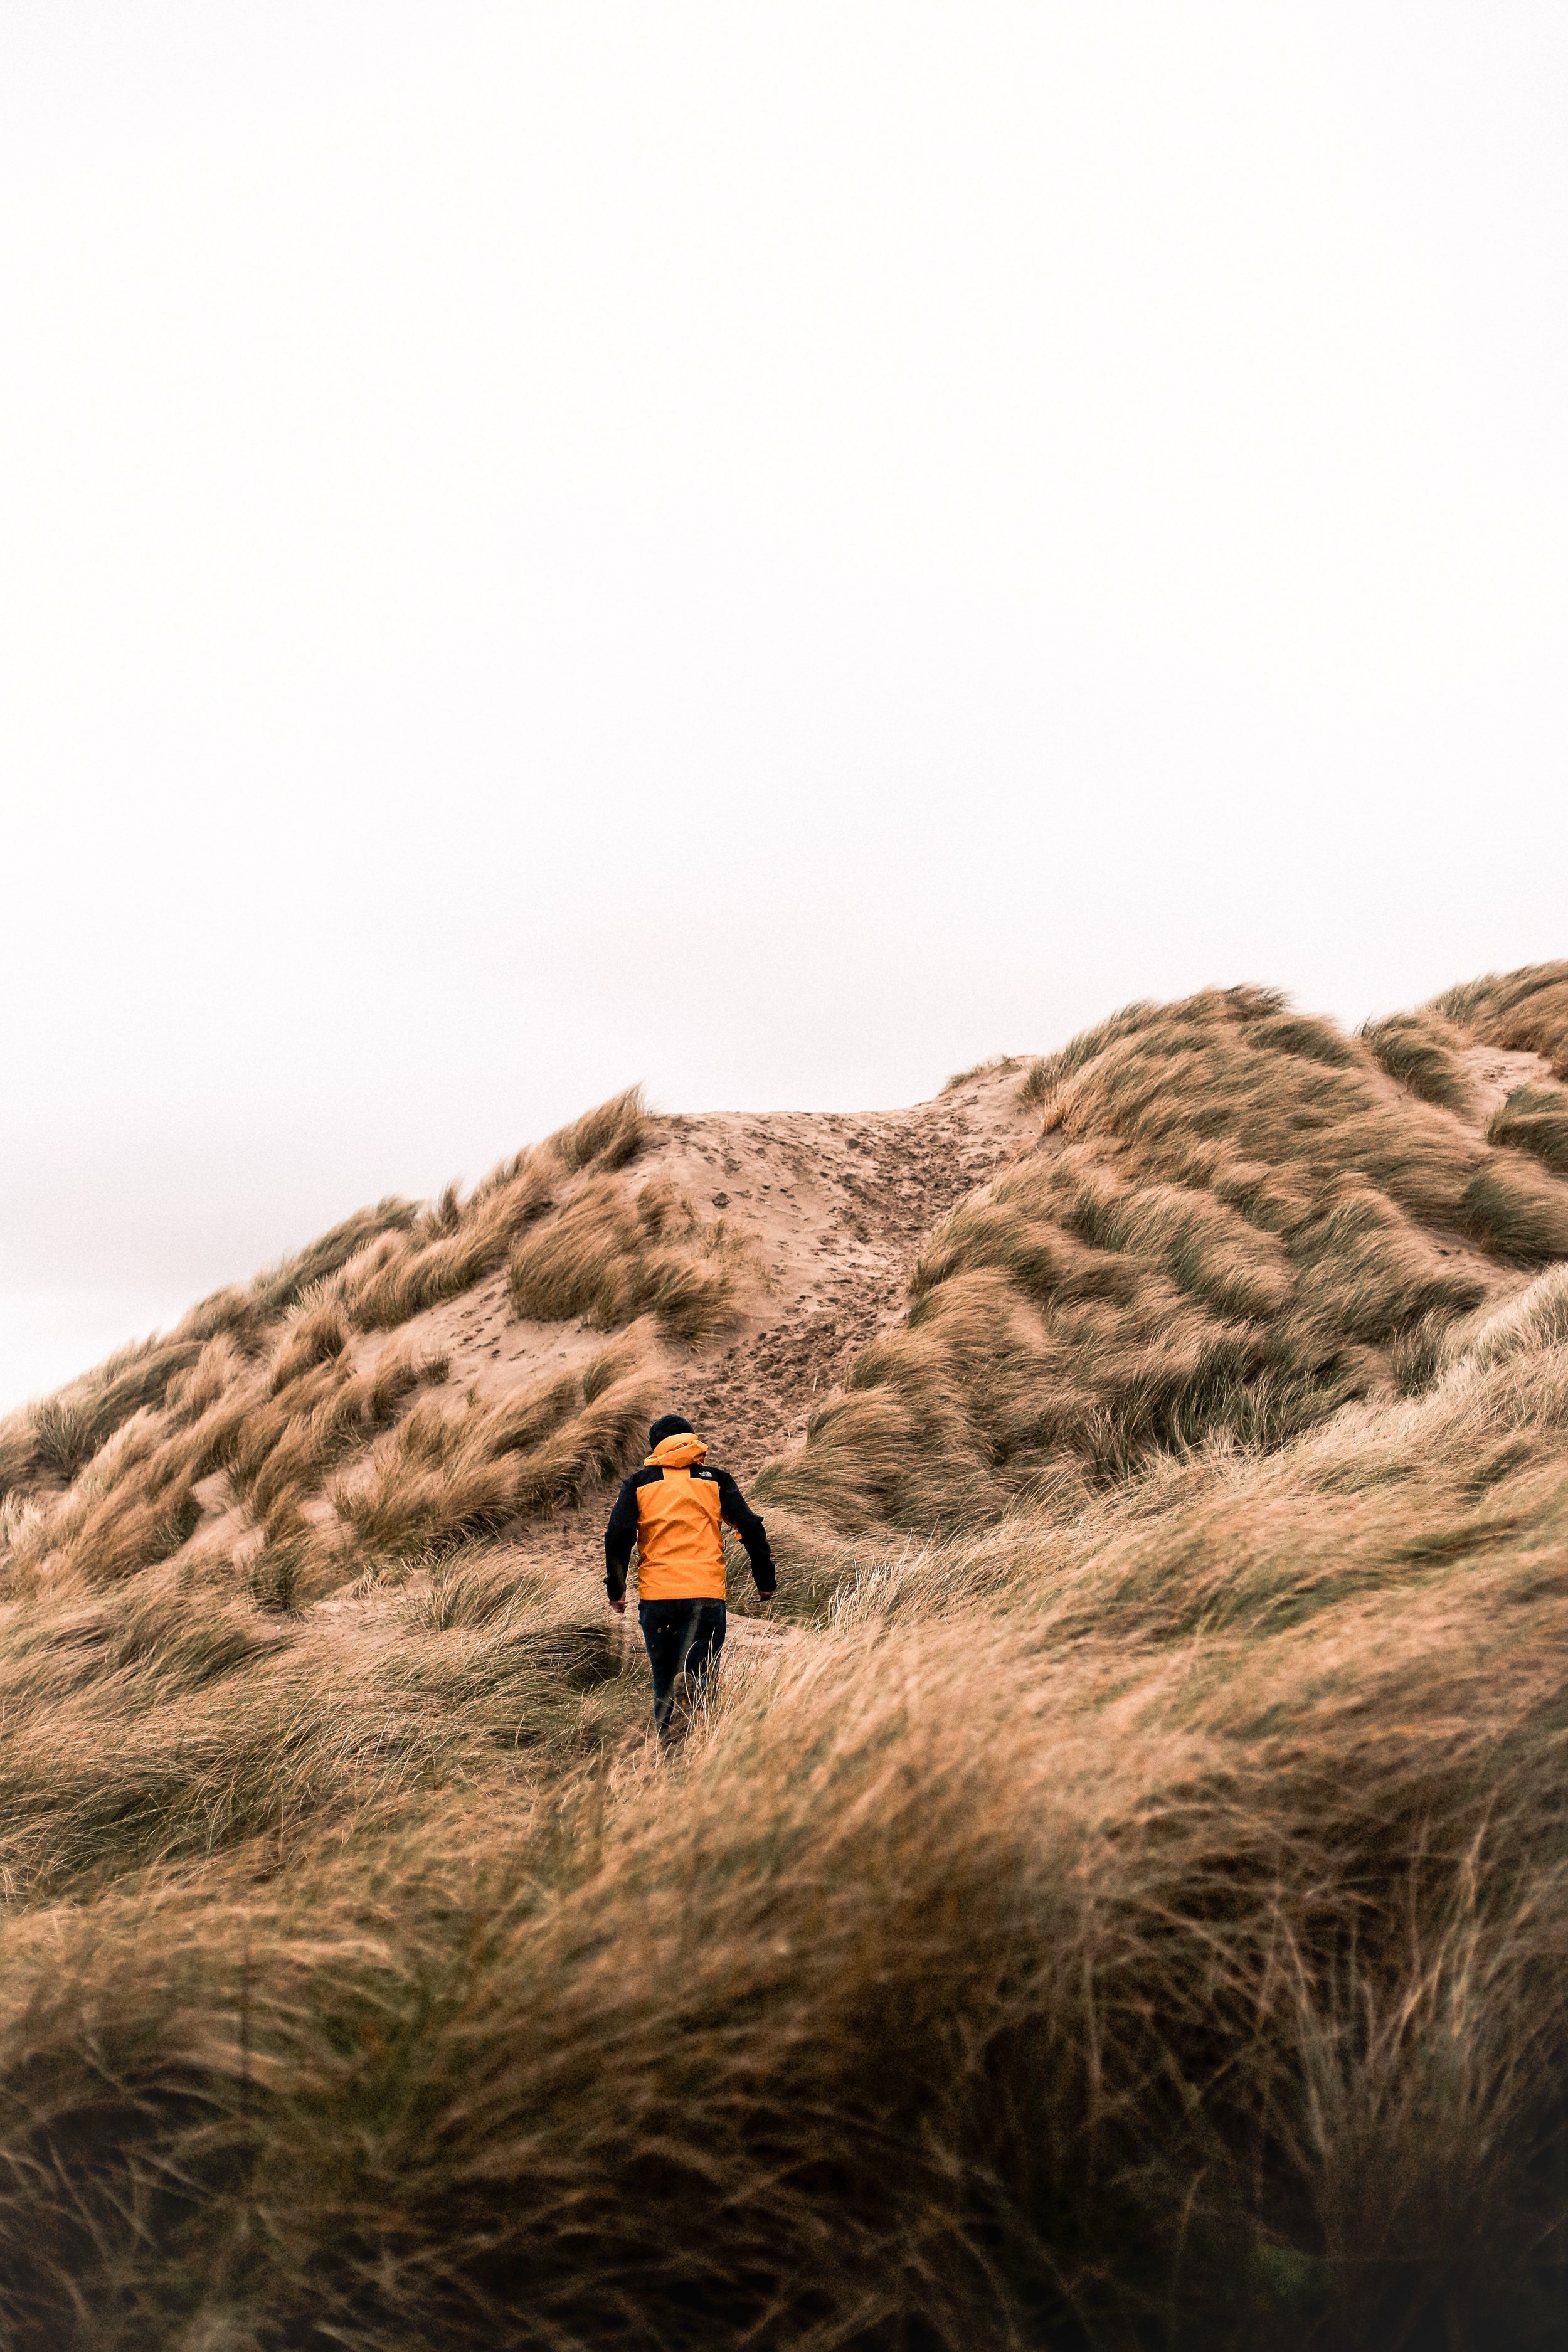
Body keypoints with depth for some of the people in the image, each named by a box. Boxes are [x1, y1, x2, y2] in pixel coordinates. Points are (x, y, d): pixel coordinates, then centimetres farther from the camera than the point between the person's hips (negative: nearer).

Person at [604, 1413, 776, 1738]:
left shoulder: (638, 1483, 11)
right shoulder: (716, 1480, 11)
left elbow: (617, 1537, 1)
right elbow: (751, 1529, 5)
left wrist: (616, 1590, 9)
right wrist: (766, 1582, 12)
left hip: (655, 1596, 1)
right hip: (706, 1595, -1)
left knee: (664, 1678, 15)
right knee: (698, 1673, -5)